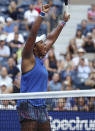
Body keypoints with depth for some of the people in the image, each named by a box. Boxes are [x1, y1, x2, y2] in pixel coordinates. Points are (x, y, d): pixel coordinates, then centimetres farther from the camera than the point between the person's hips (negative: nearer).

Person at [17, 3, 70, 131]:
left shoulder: (40, 59, 16)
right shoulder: (29, 58, -4)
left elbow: (51, 39, 26)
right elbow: (32, 34, -15)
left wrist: (63, 22, 33)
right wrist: (42, 14, -18)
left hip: (41, 106, 9)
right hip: (28, 105, -9)